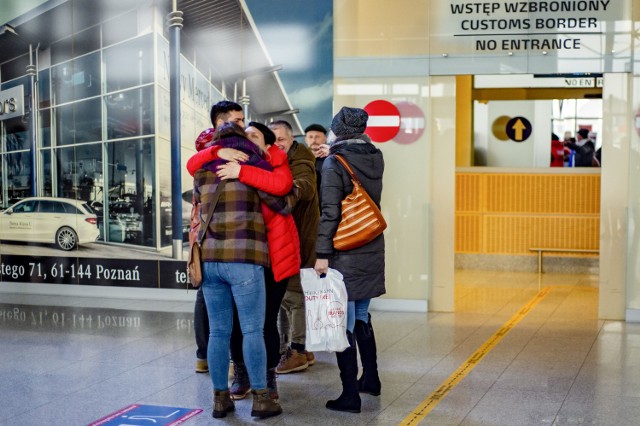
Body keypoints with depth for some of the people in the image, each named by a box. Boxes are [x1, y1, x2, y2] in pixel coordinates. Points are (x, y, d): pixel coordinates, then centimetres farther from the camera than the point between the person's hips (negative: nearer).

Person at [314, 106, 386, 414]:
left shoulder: (334, 162, -12)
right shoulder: (376, 158, 6)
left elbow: (330, 212, -17)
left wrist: (322, 253, -14)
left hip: (344, 252, -7)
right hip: (372, 251, 7)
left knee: (344, 322, -2)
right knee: (361, 316, 21)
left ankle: (350, 394, 0)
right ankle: (370, 379, 31)